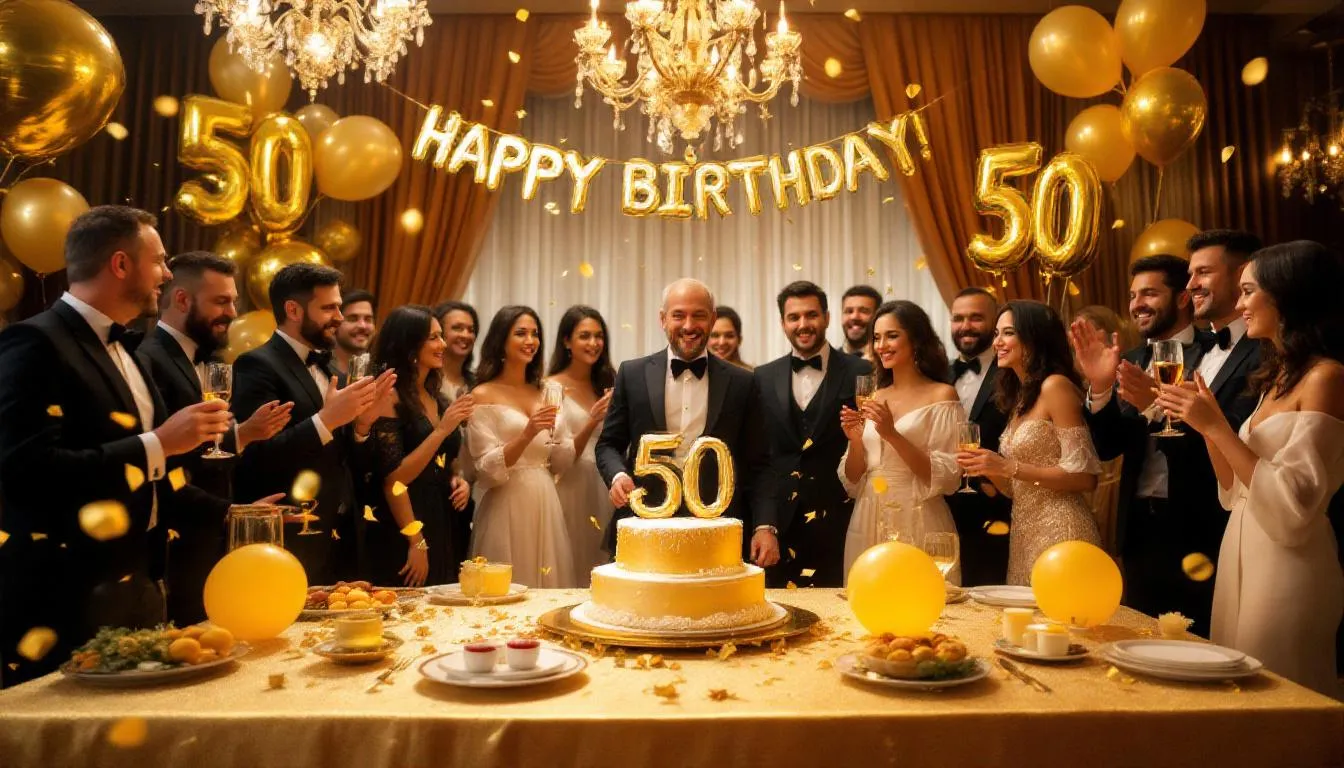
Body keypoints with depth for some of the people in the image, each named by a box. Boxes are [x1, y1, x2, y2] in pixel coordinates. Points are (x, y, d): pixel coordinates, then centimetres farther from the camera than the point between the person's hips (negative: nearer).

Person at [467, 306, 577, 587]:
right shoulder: (483, 395, -5)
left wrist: (554, 427, -7)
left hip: (546, 506, 5)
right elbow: (488, 470, -12)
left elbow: (561, 463, 10)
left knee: (550, 590, 10)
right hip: (508, 509, -5)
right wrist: (527, 434, -24)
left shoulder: (544, 393, 11)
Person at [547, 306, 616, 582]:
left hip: (604, 489, 5)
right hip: (570, 489, -4)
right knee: (572, 568, 1)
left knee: (601, 567, 9)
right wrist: (592, 422, -23)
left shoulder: (607, 383, 10)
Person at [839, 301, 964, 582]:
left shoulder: (942, 395, -4)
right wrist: (855, 440, -9)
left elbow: (947, 478, -12)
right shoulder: (872, 398, 9)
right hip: (868, 526, 5)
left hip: (918, 528, -4)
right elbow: (852, 482, 10)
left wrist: (892, 435, -20)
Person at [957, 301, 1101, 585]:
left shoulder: (1056, 385, -11)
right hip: (1025, 534, 8)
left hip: (1059, 532, -8)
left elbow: (1084, 476, -16)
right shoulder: (1019, 395, 13)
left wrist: (1008, 467, -19)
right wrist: (988, 470, -2)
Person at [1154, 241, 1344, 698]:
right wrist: (1205, 423, 1)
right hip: (1243, 559, 8)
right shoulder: (1277, 376, 13)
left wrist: (1216, 426, -19)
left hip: (1288, 571, -8)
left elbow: (1293, 506, -19)